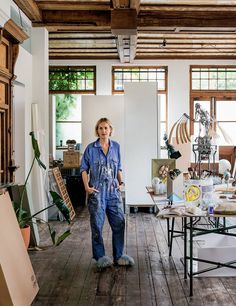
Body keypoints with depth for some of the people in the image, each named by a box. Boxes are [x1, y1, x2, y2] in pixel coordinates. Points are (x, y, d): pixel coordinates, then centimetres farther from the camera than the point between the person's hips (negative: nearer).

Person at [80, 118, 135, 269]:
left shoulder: (116, 146, 7)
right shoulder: (91, 148, -2)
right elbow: (84, 168, 2)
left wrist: (121, 182, 4)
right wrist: (86, 186, -7)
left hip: (113, 191, 3)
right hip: (97, 191, -3)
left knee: (119, 223, 4)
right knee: (97, 224, 3)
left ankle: (119, 256, 18)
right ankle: (100, 256, 18)